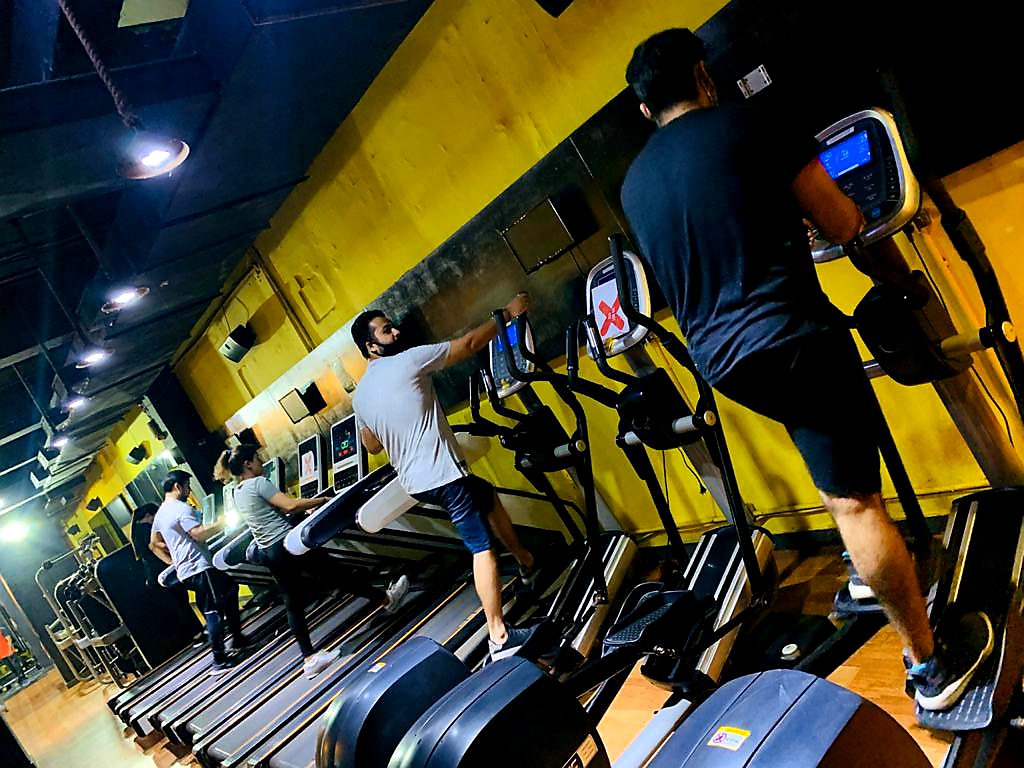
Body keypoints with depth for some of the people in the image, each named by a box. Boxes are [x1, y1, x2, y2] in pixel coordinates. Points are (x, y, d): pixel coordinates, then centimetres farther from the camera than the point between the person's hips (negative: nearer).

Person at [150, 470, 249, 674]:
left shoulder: (159, 514, 16)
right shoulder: (181, 508, -14)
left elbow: (153, 545, 24)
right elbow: (199, 534, -24)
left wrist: (171, 561, 24)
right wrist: (222, 523, -15)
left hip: (184, 571, 10)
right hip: (199, 567, -10)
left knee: (230, 589, 18)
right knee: (214, 612, -8)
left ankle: (238, 640, 22)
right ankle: (220, 661, -8)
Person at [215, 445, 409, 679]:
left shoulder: (237, 493, 13)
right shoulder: (258, 483, -14)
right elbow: (289, 505, -21)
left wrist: (306, 507, 20)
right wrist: (322, 500, -10)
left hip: (269, 553, 8)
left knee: (293, 603, 10)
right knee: (337, 574, 6)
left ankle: (309, 659, 10)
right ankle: (387, 599, 21)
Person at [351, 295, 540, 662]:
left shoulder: (359, 395, 10)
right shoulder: (408, 361, -11)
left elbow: (372, 445, 21)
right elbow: (468, 344, -7)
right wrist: (508, 314, 3)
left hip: (414, 481, 8)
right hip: (443, 474, -8)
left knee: (487, 495, 28)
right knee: (482, 548, -5)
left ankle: (526, 562, 36)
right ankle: (499, 637, -6)